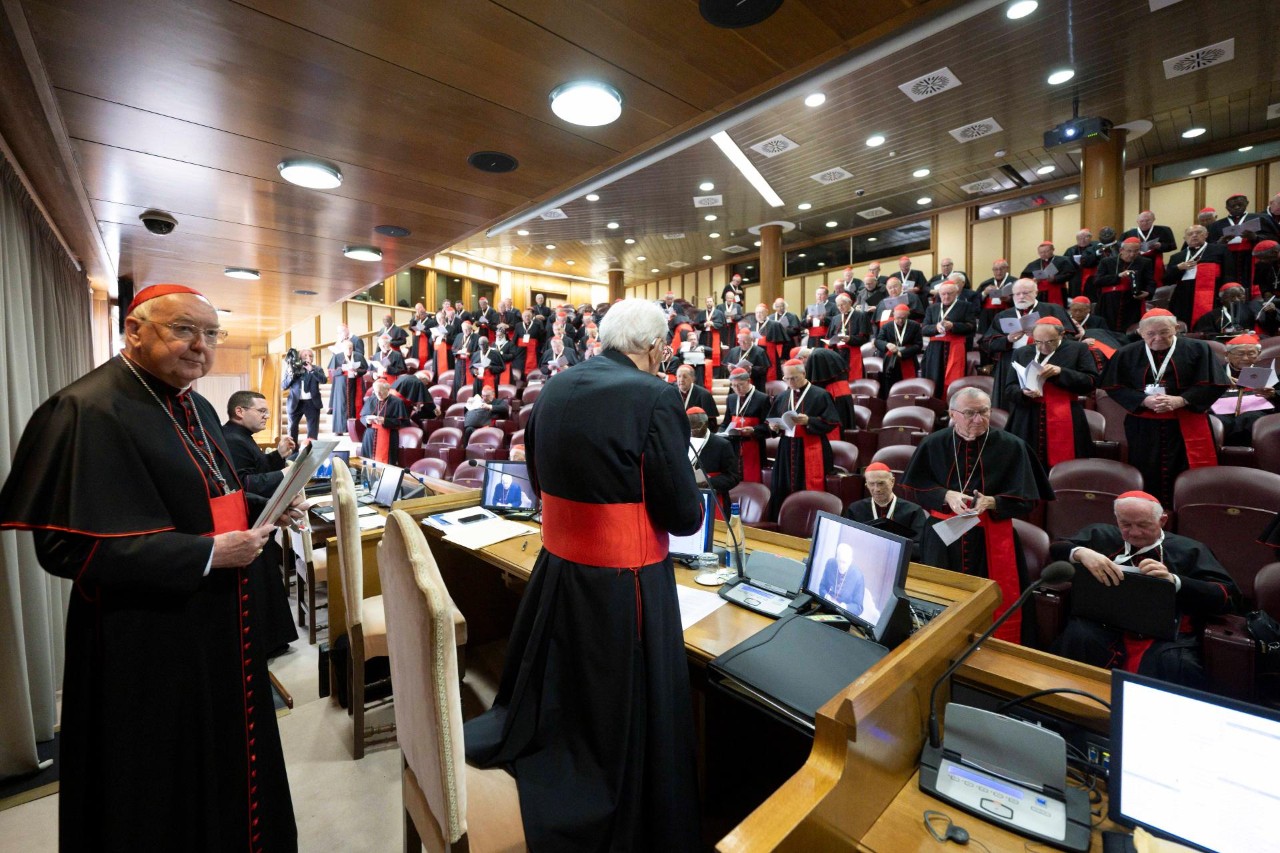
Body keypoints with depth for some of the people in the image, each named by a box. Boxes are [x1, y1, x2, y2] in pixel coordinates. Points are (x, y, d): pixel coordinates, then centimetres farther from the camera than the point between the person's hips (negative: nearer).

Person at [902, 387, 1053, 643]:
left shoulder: (1011, 446, -6)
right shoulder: (933, 444, -3)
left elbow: (1026, 499, -5)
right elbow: (917, 486, 1)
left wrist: (991, 502, -22)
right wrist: (947, 496, -17)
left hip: (993, 540, -1)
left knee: (996, 607, 6)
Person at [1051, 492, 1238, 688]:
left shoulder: (1190, 550, 17)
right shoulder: (1101, 535, 21)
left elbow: (1229, 596, 7)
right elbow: (1056, 548, 16)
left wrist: (1174, 580, -13)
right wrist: (1081, 553, -9)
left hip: (1165, 634, 0)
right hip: (1104, 625, 1)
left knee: (1177, 664, -36)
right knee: (1078, 637, -34)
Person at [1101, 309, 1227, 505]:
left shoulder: (1197, 349, 0)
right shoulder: (1126, 354, 1)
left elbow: (1213, 385, -2)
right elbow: (1114, 387, 0)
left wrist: (1180, 400, -17)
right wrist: (1144, 401, -16)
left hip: (1186, 426, 0)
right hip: (1143, 427, 0)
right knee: (1147, 477, 6)